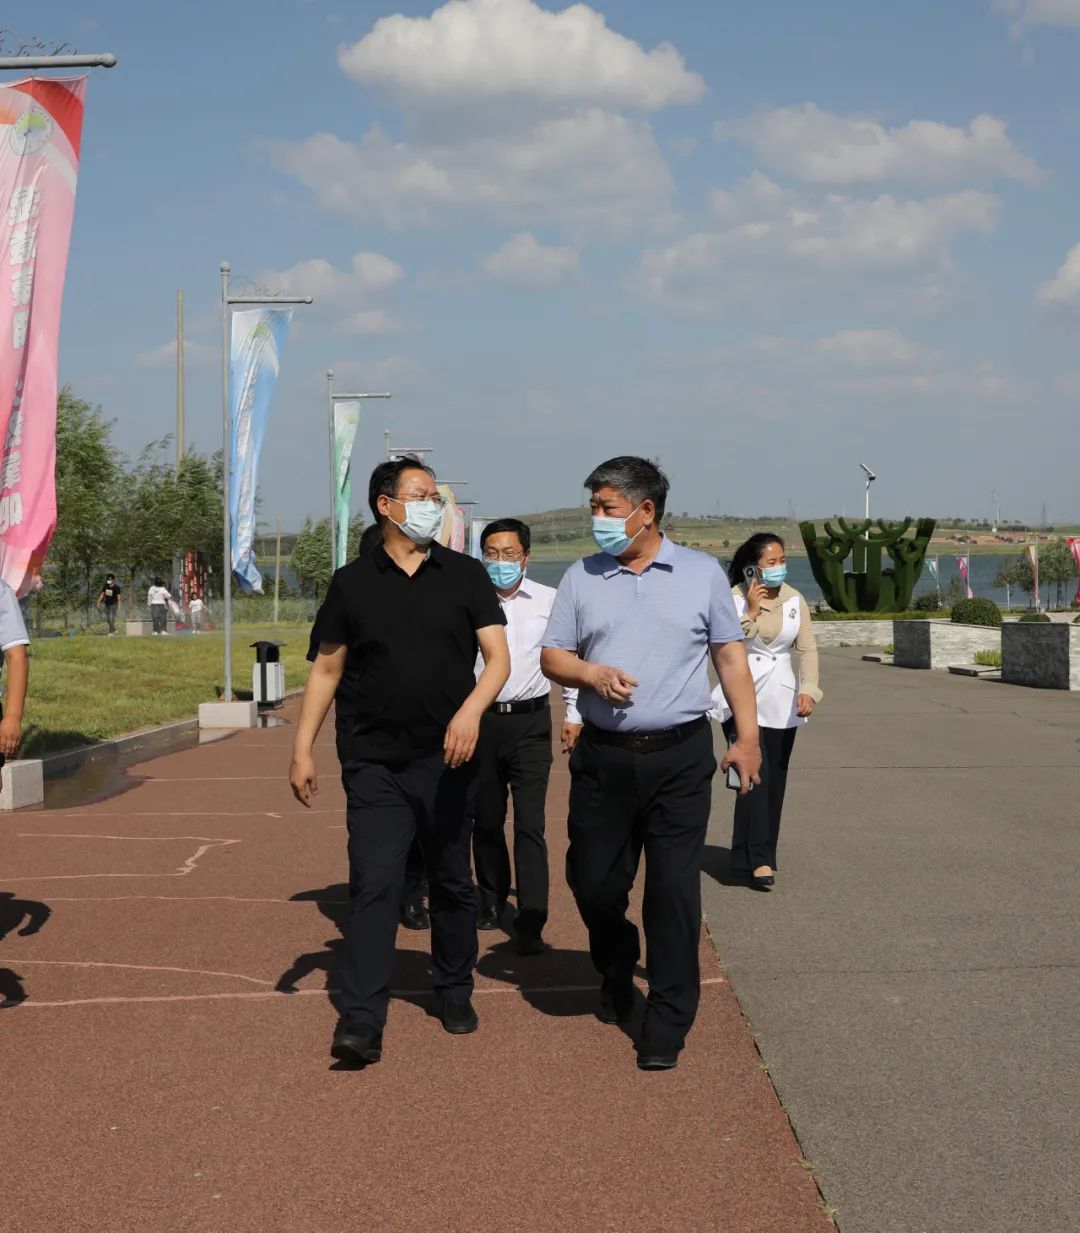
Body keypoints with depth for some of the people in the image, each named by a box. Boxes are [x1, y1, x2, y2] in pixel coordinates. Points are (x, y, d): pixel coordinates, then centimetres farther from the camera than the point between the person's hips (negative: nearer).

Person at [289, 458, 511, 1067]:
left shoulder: (465, 575, 4)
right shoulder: (352, 583, 5)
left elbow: (498, 656, -3)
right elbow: (326, 670, 9)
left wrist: (472, 709, -22)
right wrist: (303, 749, 3)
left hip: (448, 759, 1)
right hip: (375, 763, -1)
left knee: (453, 884, 12)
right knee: (375, 886, -8)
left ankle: (456, 993, 30)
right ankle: (362, 1022, -9)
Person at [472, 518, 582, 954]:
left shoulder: (550, 601, 2)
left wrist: (574, 714, 9)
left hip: (530, 722, -1)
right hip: (480, 720, 1)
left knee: (529, 825, -8)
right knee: (485, 821, 13)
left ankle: (530, 925, -9)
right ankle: (492, 901, 34)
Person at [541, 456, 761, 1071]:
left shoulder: (701, 572, 4)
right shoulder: (582, 577, 8)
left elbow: (731, 655, 5)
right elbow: (553, 656, 9)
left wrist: (748, 735, -1)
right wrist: (592, 674, -12)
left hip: (680, 755, -2)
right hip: (603, 756, 2)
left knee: (675, 890, -2)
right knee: (593, 881, 6)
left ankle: (667, 1026, 9)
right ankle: (616, 973, 37)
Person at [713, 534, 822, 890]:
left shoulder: (795, 600, 4)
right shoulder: (733, 599, -7)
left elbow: (808, 648, 1)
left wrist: (808, 689, -12)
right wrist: (751, 613, -19)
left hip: (781, 701, 4)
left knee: (774, 782, 7)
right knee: (755, 777, -16)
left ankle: (760, 856, 18)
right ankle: (757, 860, -16)